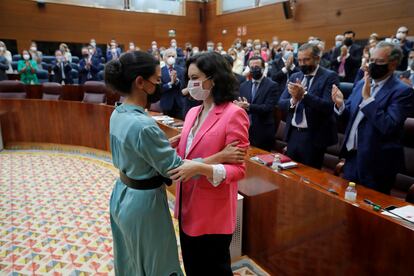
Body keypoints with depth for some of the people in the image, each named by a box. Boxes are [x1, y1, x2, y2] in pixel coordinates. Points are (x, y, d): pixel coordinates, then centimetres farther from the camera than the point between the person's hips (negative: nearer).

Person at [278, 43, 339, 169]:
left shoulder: (329, 76, -7)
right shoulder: (294, 77, 10)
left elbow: (328, 106, -19)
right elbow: (281, 104, 3)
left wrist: (304, 94, -28)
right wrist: (293, 100, -18)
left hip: (313, 137, -5)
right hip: (292, 134, 5)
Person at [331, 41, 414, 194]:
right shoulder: (361, 83, 7)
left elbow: (388, 126, -25)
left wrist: (368, 98, -24)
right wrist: (340, 104, -11)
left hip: (377, 162, -6)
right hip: (352, 156, 6)